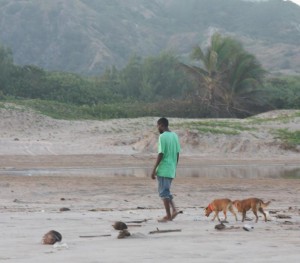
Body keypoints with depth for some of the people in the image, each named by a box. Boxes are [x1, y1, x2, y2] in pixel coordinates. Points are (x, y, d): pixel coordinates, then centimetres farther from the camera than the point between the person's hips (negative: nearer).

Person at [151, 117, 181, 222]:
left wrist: (154, 170, -12)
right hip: (171, 170, 8)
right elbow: (177, 154, 12)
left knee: (164, 192, -1)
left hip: (163, 169, -8)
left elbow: (161, 154, -17)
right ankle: (174, 210, 4)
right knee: (166, 191, 18)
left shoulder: (162, 137, -13)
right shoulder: (175, 136, 10)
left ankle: (168, 215, 0)